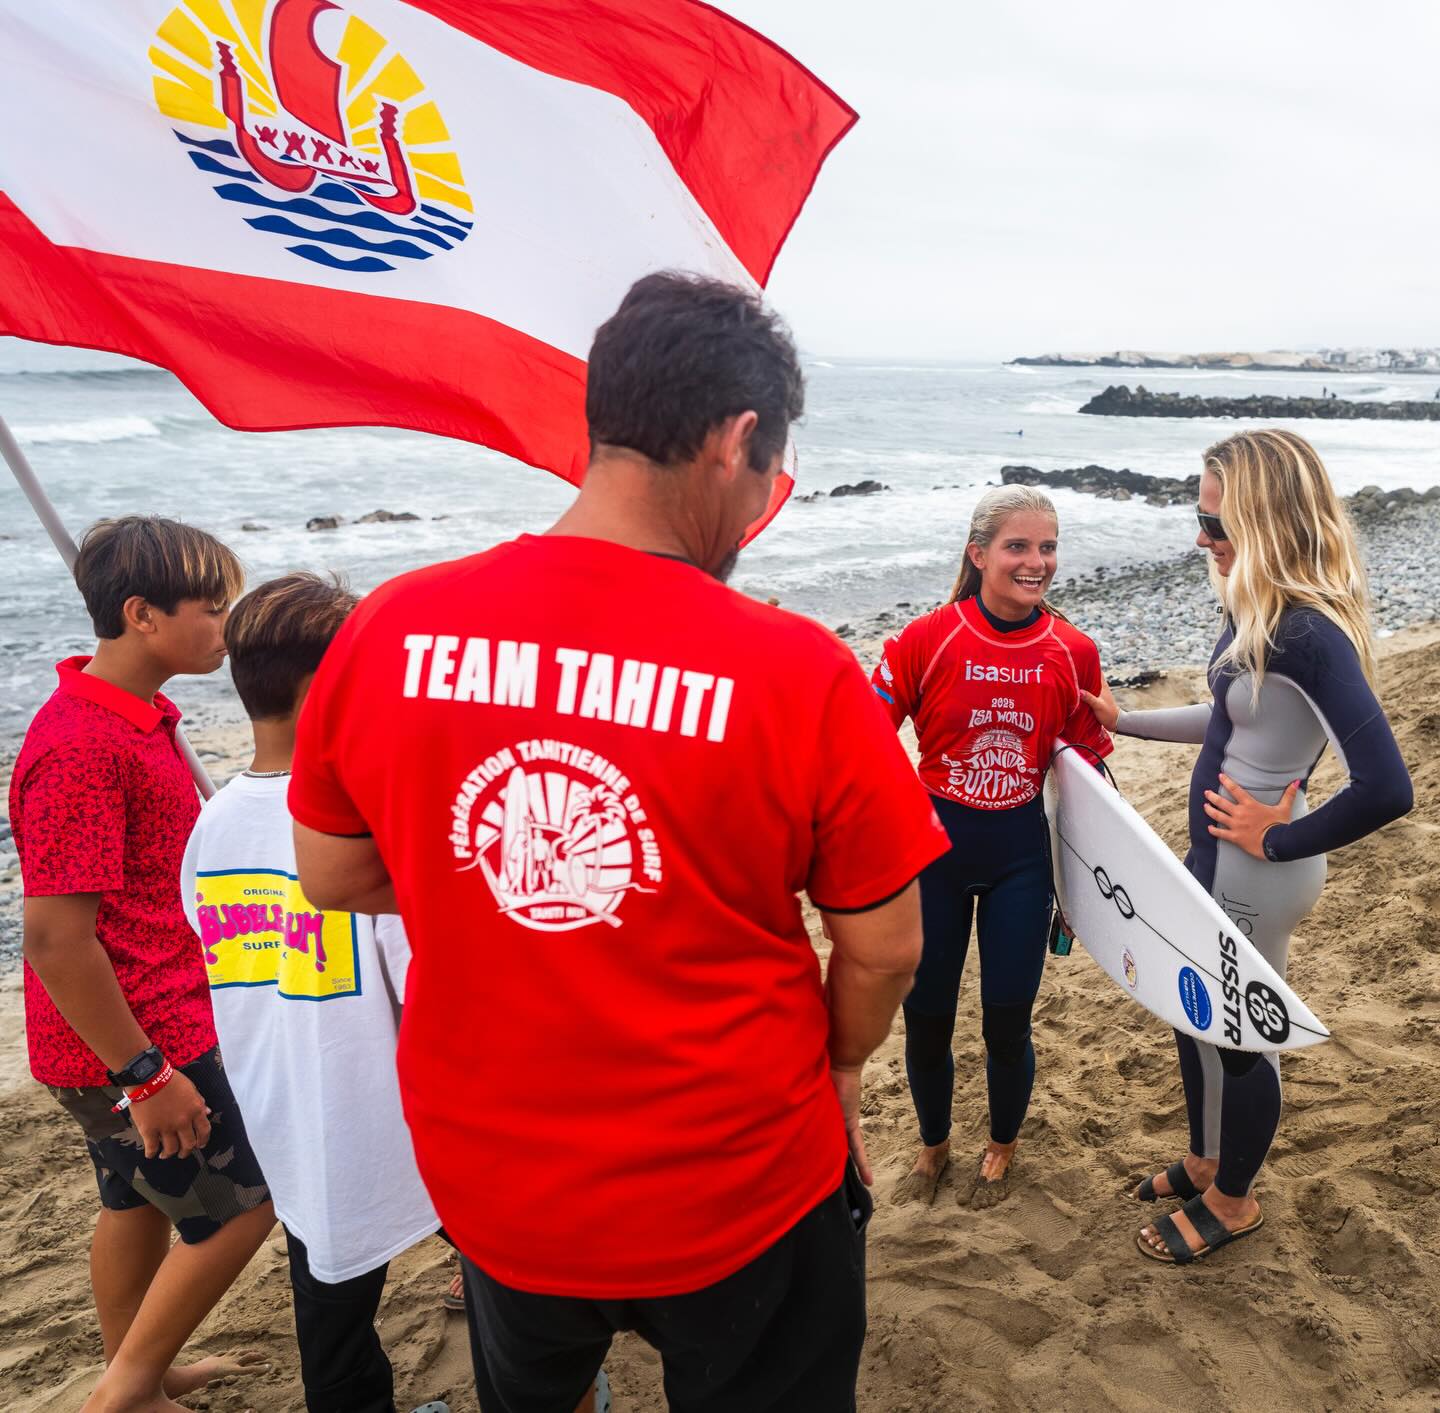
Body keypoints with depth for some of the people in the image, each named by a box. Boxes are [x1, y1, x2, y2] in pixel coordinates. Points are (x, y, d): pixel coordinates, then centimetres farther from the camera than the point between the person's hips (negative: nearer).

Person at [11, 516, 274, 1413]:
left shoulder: (138, 717, 6)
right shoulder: (81, 748, -26)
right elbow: (56, 941, -27)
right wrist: (147, 1074, -21)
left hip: (146, 1030, 9)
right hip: (130, 1045, -9)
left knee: (140, 1202, 23)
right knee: (241, 1206, 5)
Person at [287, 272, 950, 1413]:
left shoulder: (385, 632, -15)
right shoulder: (800, 673, -24)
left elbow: (332, 878, -1)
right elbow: (884, 953, -13)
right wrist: (838, 1070, 8)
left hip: (485, 1185, 3)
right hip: (737, 1199, -2)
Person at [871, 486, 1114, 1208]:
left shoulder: (1073, 653, -5)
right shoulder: (926, 639, -13)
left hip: (1020, 853, 1)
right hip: (933, 846, -1)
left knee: (1007, 1020, 9)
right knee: (926, 1016, 10)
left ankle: (1001, 1148, 41)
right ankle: (933, 1144, 41)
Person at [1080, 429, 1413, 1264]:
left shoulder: (1312, 635, -27)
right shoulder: (1263, 613, 1)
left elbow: (1386, 789, -33)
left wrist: (1281, 841, -19)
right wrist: (1124, 721, 20)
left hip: (1259, 874, -9)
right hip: (1215, 854, 9)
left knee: (1236, 1036, 12)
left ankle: (1233, 1201, 37)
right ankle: (1208, 1162, 47)